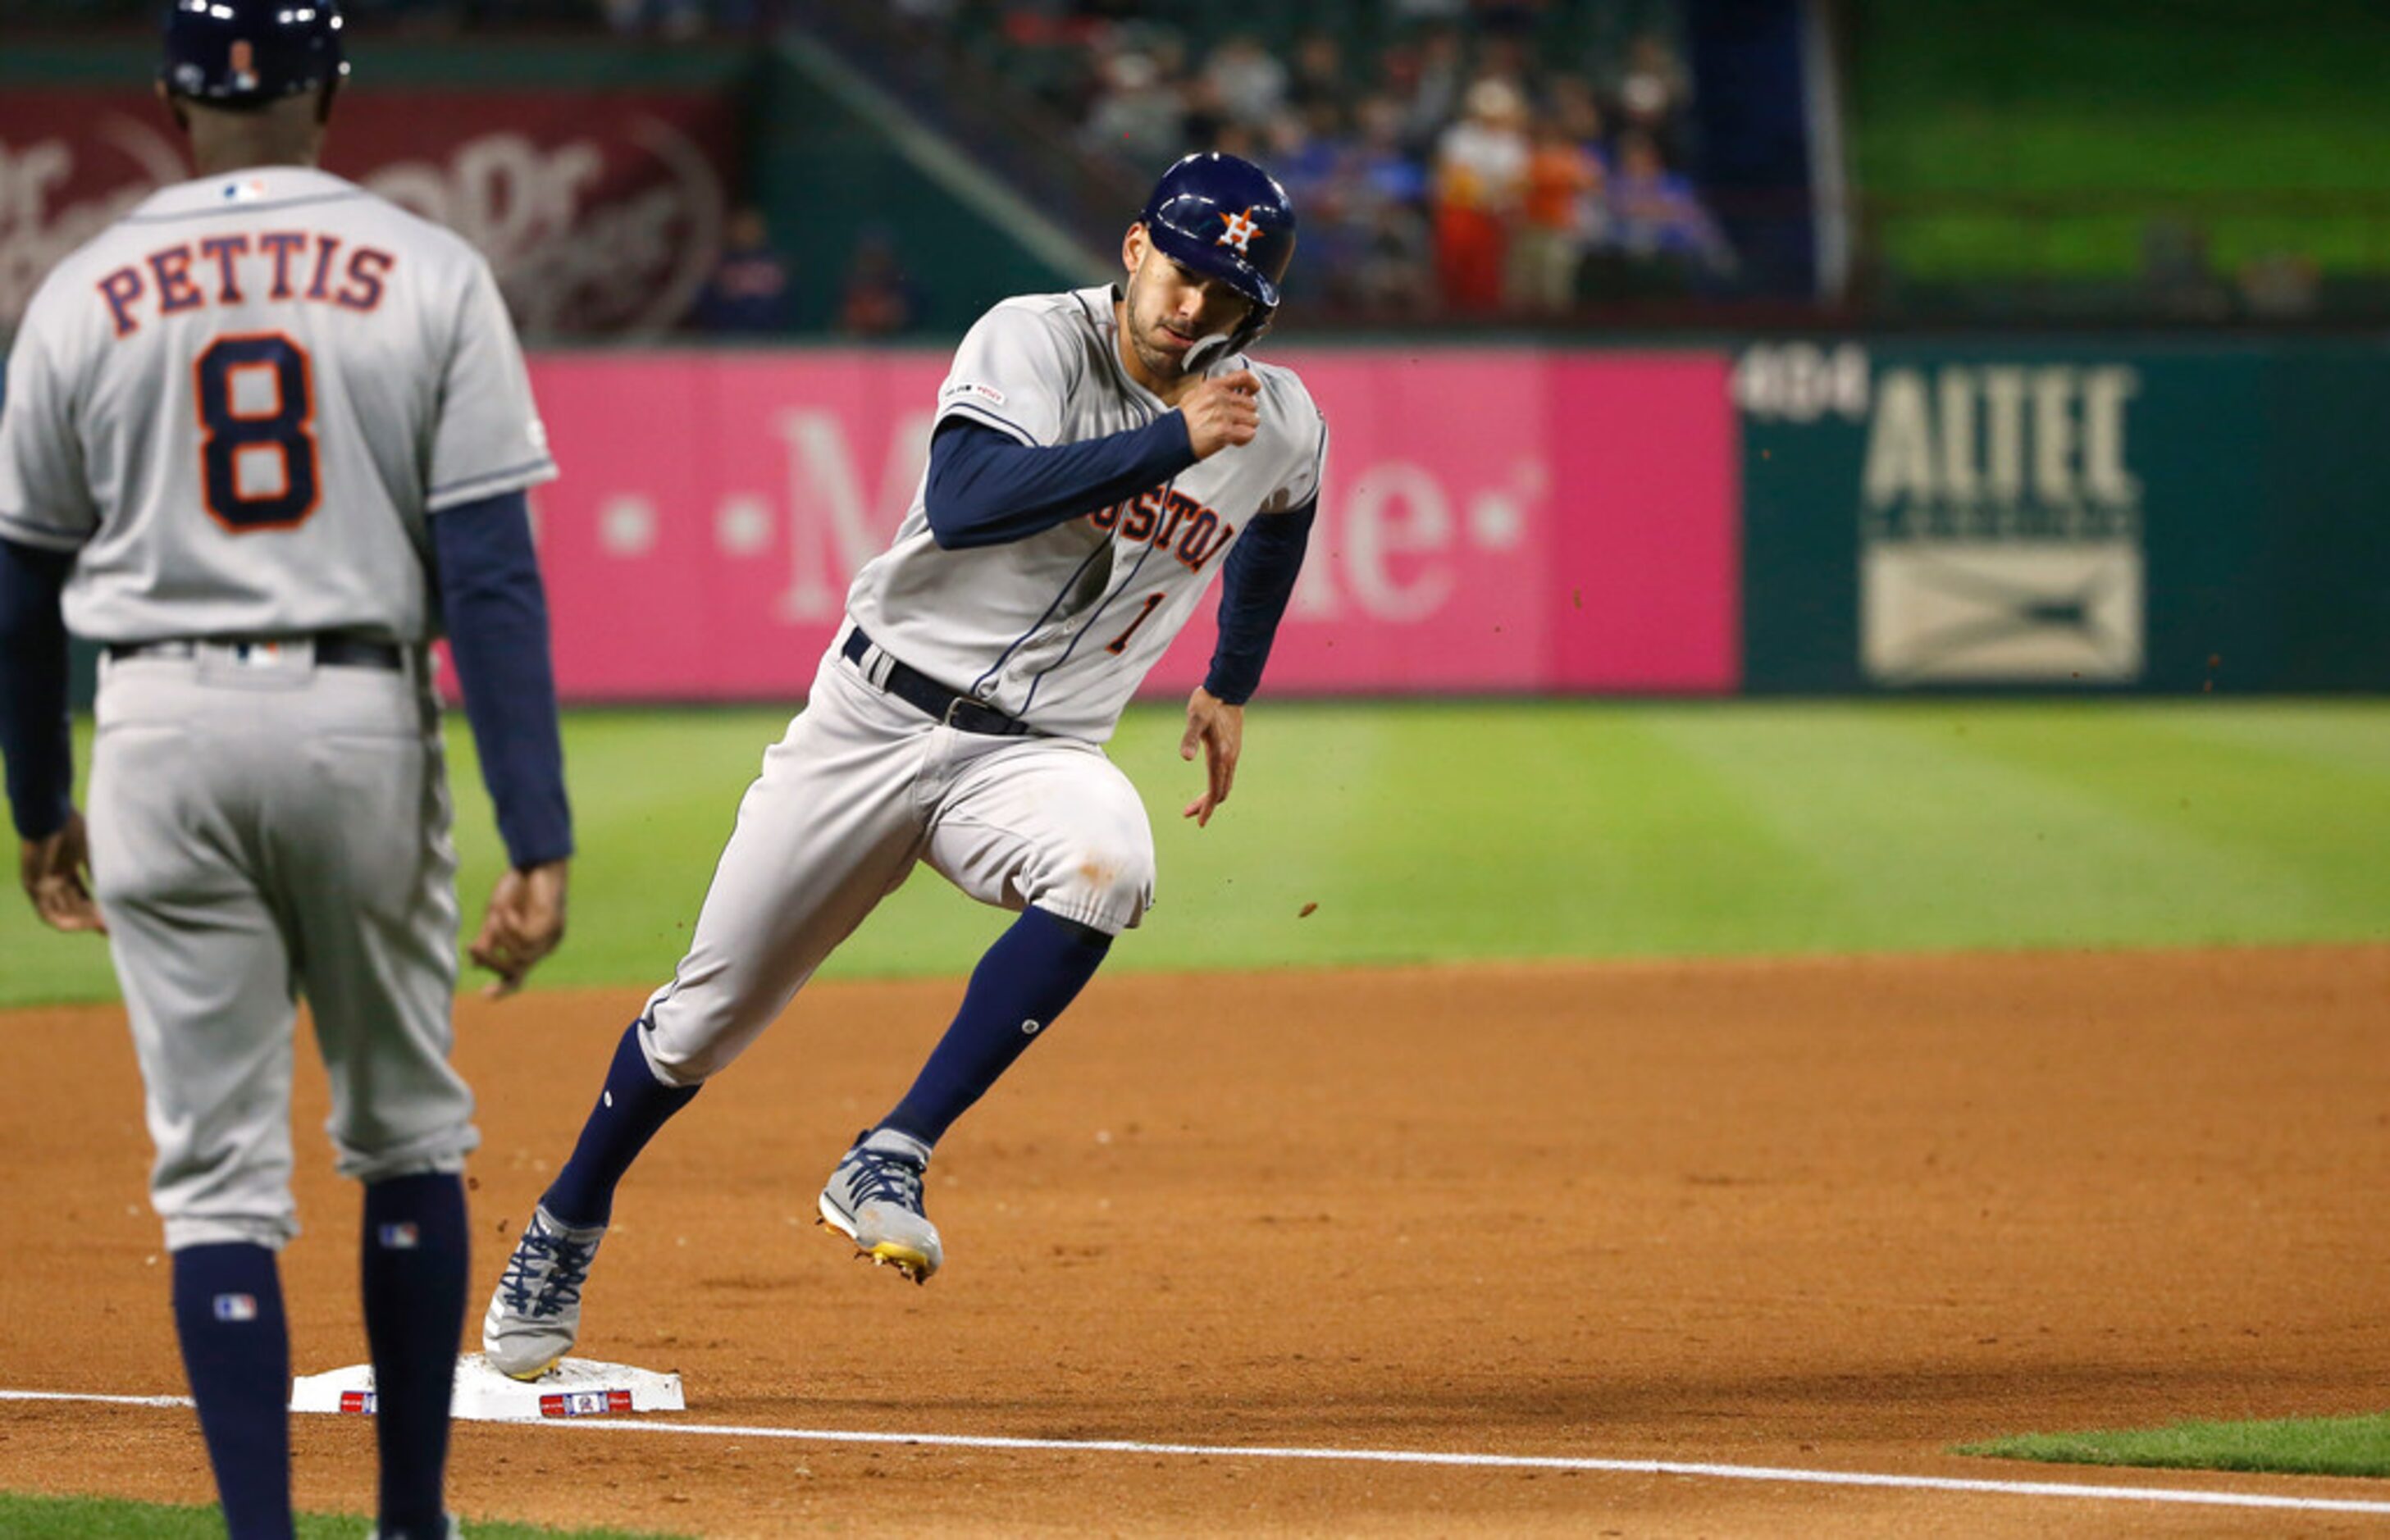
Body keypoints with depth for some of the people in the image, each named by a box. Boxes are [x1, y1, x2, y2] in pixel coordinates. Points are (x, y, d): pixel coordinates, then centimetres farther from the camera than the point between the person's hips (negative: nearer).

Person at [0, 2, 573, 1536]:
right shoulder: (430, 275, -3)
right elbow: (493, 573, -9)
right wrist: (538, 838, -10)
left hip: (164, 733, 0)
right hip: (365, 722, 0)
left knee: (221, 1168, 2)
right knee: (405, 1134, 18)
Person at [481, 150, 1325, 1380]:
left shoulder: (1281, 426, 0)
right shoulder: (1034, 342, -13)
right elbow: (966, 501, -31)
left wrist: (1231, 687, 30)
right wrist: (1173, 441, -33)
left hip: (1033, 753, 2)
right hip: (873, 720, -2)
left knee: (1106, 864, -35)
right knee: (711, 1012, 5)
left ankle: (889, 1166, -31)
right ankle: (567, 1224, 33)